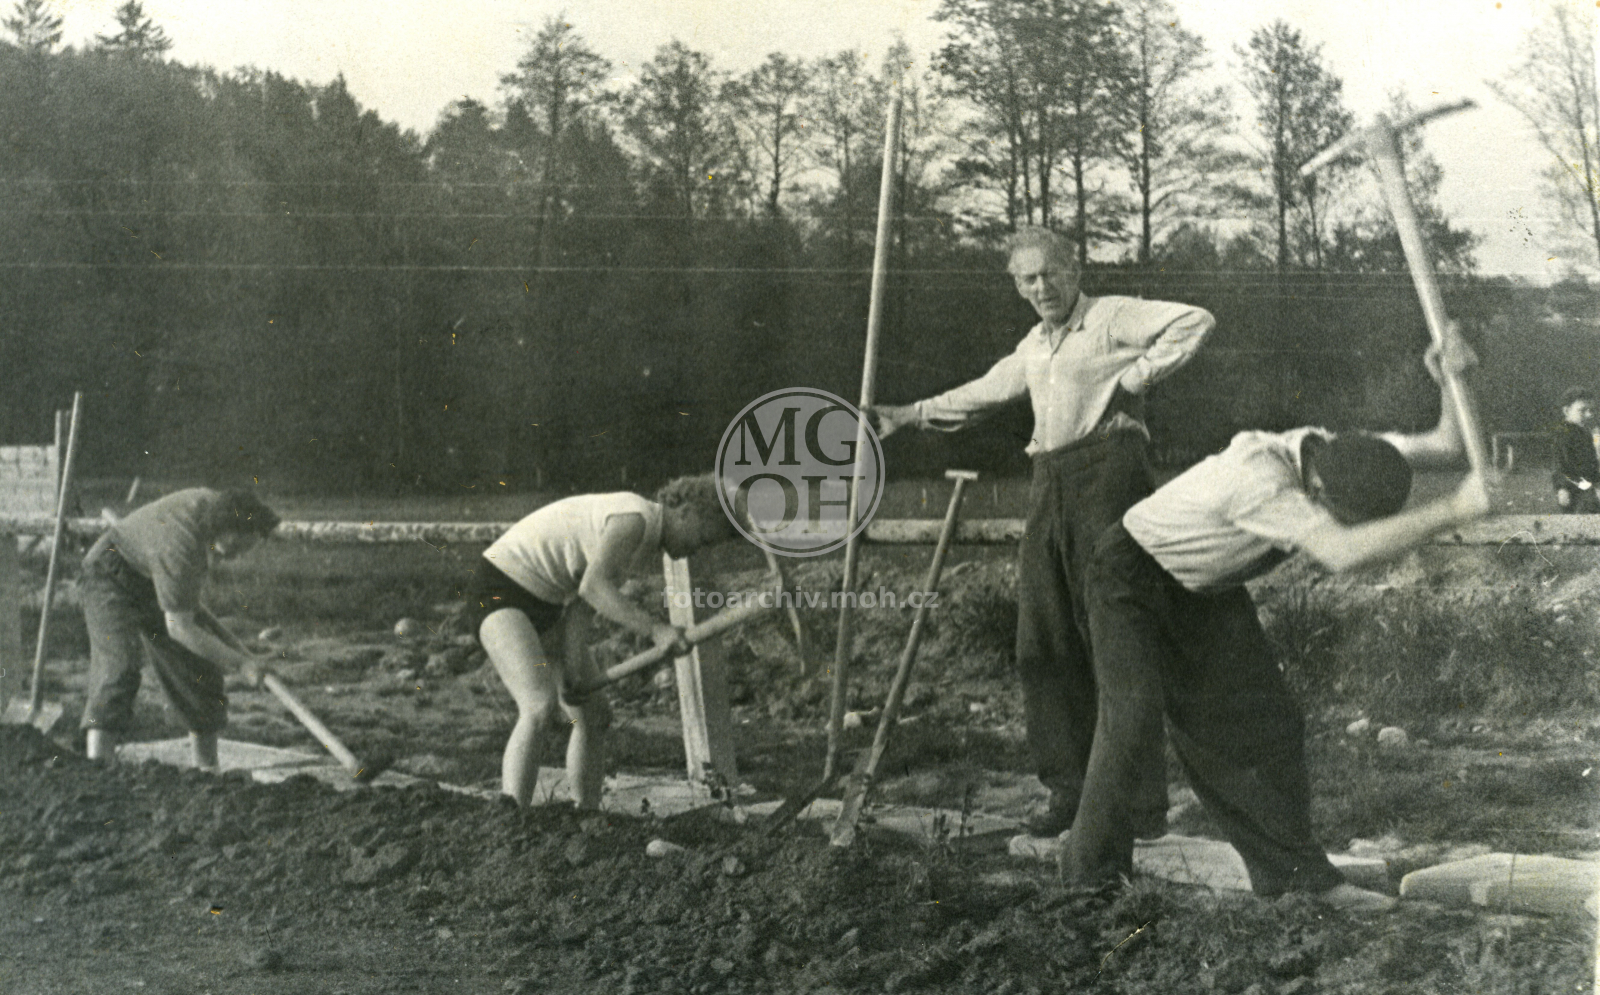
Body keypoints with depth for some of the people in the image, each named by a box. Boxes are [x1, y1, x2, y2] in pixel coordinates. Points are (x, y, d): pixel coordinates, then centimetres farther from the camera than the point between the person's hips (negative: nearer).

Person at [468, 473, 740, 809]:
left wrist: (573, 671, -12)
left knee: (594, 717, 10)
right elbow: (593, 586, -34)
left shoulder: (650, 550, 9)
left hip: (544, 604, 11)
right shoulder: (635, 518, -20)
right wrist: (654, 630, -37)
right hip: (499, 591, -11)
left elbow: (582, 604, 1)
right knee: (540, 708, -29)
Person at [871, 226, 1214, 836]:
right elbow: (988, 391, 37)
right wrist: (909, 415, 36)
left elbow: (1195, 321, -11)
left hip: (1106, 472, -8)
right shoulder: (1034, 346, 24)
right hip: (1049, 488, 8)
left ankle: (1144, 800, -6)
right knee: (1045, 642, 3)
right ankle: (1072, 786, 11)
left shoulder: (1112, 317, 0)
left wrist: (1136, 375, -12)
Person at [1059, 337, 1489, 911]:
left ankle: (1295, 873, 11)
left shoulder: (1343, 454, -15)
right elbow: (1341, 554, -51)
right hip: (1135, 575, -7)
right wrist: (1455, 511, -50)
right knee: (1135, 716, -19)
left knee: (1263, 722, 2)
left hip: (1207, 588, 7)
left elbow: (1444, 445, -8)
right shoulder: (1259, 477, -41)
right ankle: (1093, 874, -2)